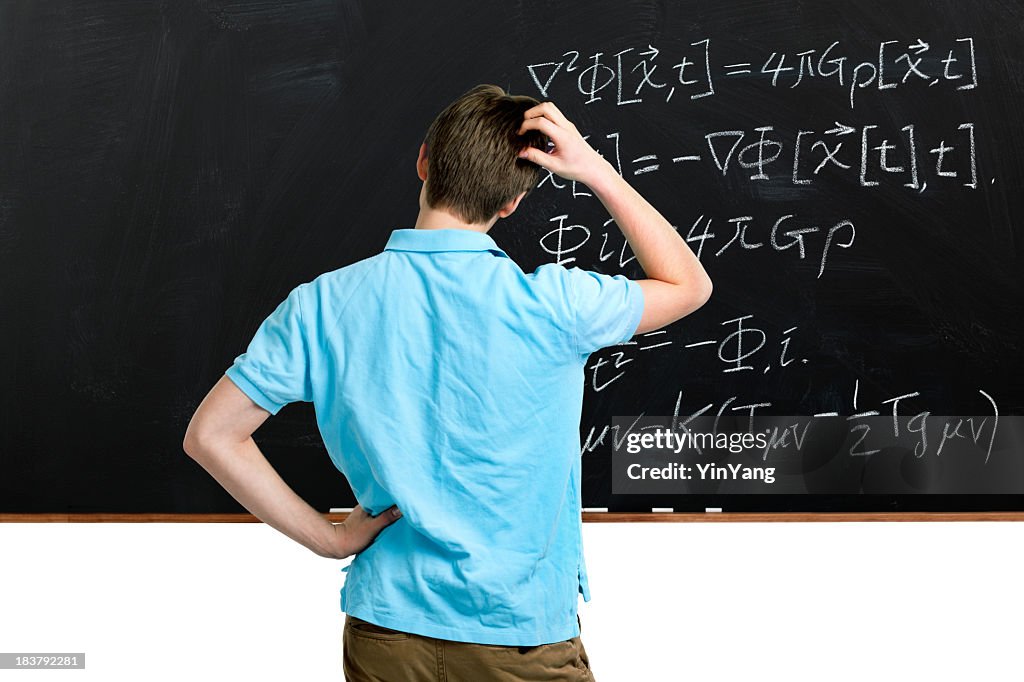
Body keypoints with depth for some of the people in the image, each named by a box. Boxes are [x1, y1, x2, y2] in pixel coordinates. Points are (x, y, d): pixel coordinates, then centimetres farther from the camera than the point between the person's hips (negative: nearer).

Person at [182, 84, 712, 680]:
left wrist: (328, 538, -3)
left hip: (384, 631, 3)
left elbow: (211, 435, -6)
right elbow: (690, 284, 1)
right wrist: (597, 172, -3)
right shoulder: (546, 306, -17)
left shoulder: (322, 306, -9)